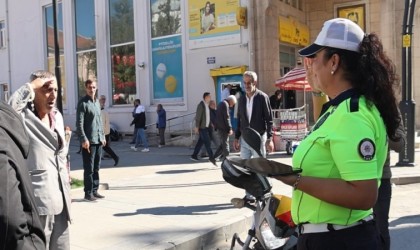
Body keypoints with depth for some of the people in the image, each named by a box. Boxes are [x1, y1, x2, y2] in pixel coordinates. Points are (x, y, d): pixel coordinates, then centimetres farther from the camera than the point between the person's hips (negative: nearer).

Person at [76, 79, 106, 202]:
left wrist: (103, 136, 15)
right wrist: (84, 139, -19)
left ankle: (94, 191, 20)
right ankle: (88, 193, 6)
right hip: (89, 141, -7)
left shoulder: (97, 102, 14)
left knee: (96, 168, 12)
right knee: (89, 168, -2)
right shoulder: (83, 102, -9)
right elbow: (79, 123, -14)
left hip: (98, 140, 7)